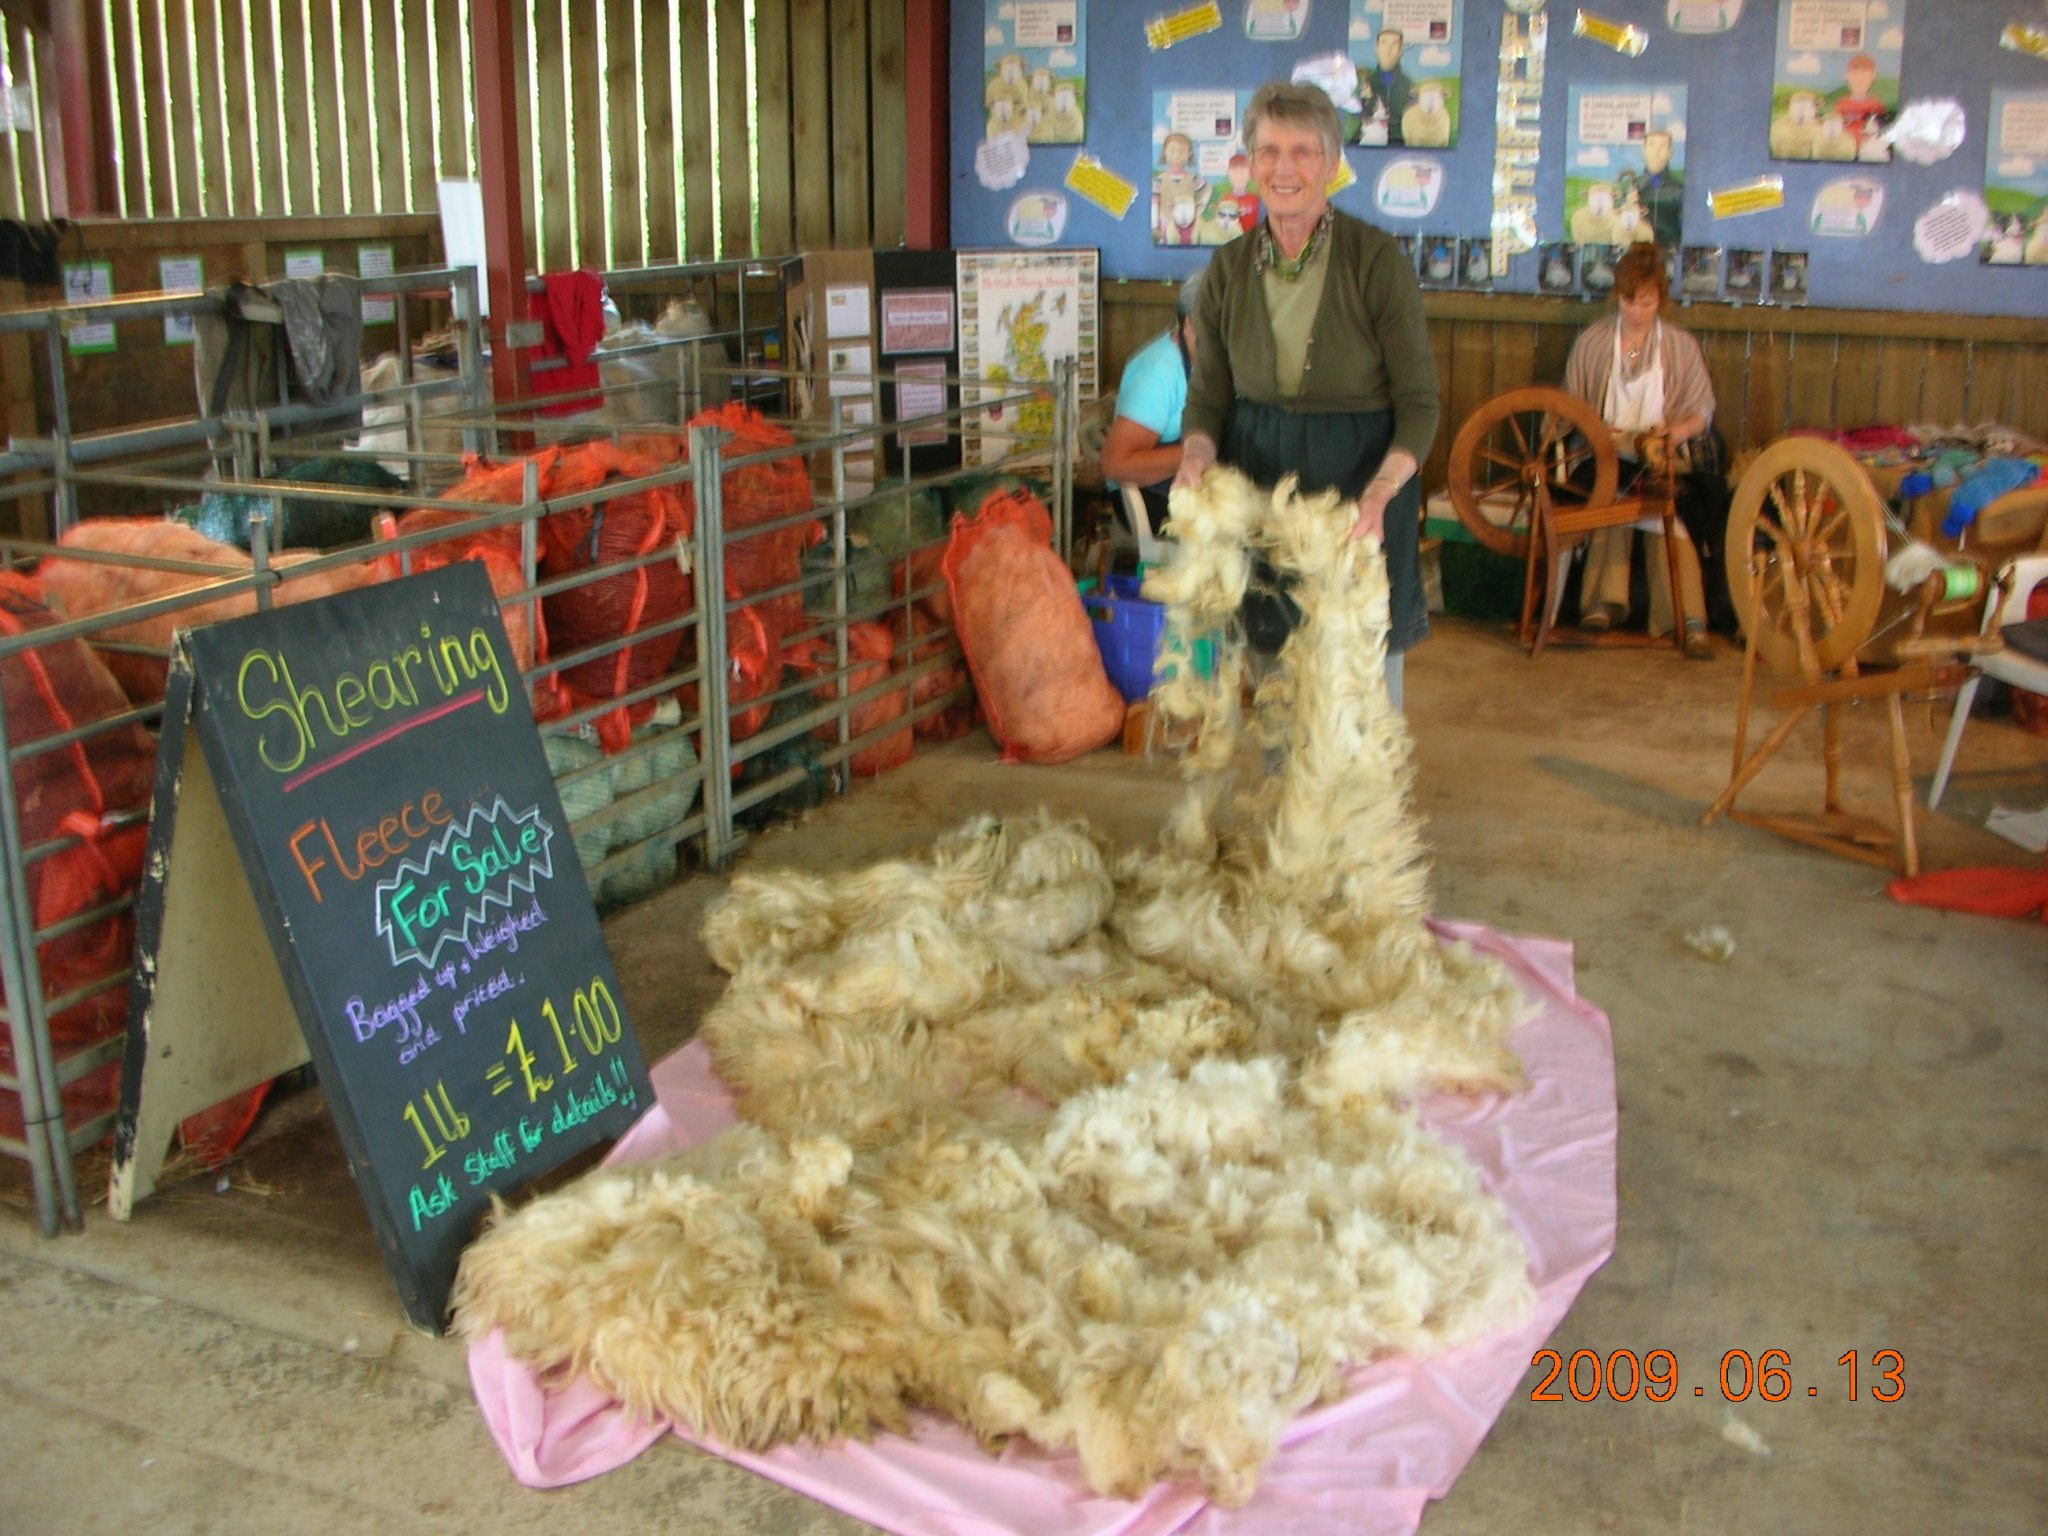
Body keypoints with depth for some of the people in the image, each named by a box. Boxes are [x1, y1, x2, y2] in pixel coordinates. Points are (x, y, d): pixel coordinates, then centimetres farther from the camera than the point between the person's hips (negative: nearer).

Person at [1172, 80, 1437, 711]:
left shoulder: (1378, 259, -10)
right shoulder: (1228, 269, 1)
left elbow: (1419, 402, -9)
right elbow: (1208, 396, 6)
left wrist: (1381, 491, -24)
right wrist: (1196, 456, -15)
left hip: (1361, 480, -3)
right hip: (1261, 486, 3)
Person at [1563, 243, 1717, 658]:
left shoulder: (1681, 345, 8)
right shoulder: (1591, 341, 7)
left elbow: (1702, 409, 8)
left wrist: (1677, 430, -15)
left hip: (1663, 459, 0)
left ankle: (1691, 623, -32)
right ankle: (1605, 603, -39)